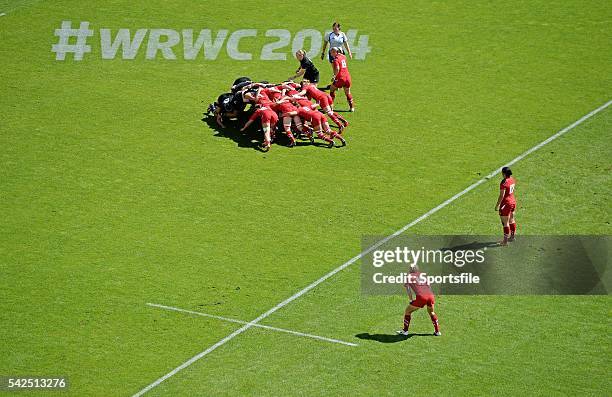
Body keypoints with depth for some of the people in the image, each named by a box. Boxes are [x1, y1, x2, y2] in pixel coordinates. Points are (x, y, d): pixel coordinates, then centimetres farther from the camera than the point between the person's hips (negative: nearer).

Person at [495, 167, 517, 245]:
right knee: (511, 220, 23)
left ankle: (505, 240, 6)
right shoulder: (512, 180, 2)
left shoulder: (504, 182, -24)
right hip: (513, 201, 9)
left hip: (506, 203, -9)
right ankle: (512, 236, 36)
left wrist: (497, 205, -15)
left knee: (505, 222, 0)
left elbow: (502, 195, -23)